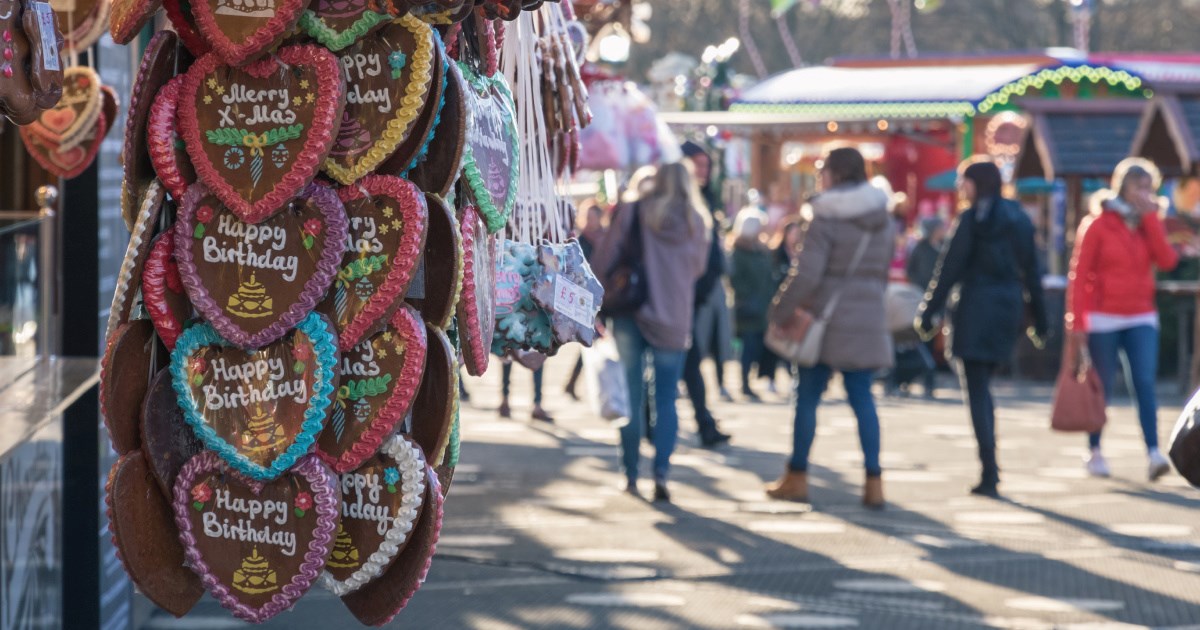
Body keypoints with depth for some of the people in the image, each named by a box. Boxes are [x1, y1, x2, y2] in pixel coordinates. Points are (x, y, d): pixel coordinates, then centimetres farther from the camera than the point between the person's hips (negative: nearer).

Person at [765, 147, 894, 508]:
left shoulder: (825, 218, -12)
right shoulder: (883, 220, 8)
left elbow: (806, 274, -16)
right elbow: (883, 272, 14)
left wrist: (778, 311, -7)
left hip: (826, 319, -5)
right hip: (867, 322, 5)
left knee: (807, 397, 6)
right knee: (862, 398, 7)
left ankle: (797, 478, 11)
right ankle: (874, 481, 1)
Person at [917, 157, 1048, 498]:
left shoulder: (972, 218, -8)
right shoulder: (1019, 218, 10)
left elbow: (950, 268, -11)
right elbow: (1031, 271, 12)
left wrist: (929, 311, -7)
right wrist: (1039, 317, 17)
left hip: (977, 305, -7)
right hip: (1009, 307, 7)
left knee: (977, 392, -4)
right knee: (982, 387, 20)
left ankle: (989, 473, -12)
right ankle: (990, 466, 17)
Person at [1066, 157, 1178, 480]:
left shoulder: (1149, 224, 10)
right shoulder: (1097, 224, -3)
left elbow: (1167, 260, -7)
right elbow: (1079, 274, -5)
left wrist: (1151, 218, -9)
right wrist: (1076, 321, -11)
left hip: (1141, 320, 3)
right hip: (1103, 320, -3)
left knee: (1145, 384, -11)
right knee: (1102, 389, 4)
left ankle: (1154, 454, -20)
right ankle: (1094, 452, 19)